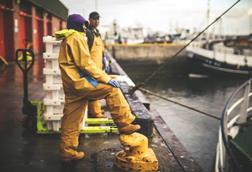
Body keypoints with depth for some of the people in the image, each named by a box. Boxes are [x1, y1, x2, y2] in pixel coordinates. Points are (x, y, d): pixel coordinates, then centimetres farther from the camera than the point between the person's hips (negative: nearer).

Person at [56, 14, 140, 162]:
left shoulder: (67, 40, 23)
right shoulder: (76, 37, -9)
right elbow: (86, 63, -17)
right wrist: (107, 79, -15)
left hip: (71, 84, 10)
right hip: (79, 81, -10)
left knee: (71, 121, 12)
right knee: (112, 89, -9)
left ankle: (68, 151, 18)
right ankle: (124, 124, -9)